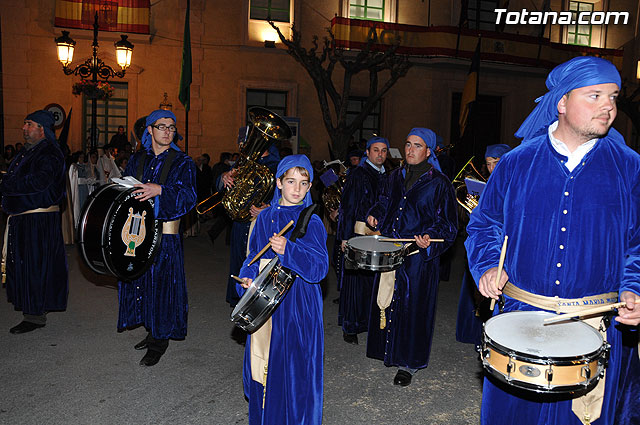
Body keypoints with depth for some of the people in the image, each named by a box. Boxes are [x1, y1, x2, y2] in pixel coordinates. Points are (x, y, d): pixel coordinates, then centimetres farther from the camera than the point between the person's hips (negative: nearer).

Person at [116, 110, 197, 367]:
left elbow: (188, 197, -14)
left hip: (165, 233, -5)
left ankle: (160, 342, 10)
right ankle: (152, 332, 27)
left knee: (162, 282, -3)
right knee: (139, 279, 10)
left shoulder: (182, 162, -2)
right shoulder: (138, 159, 13)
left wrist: (159, 190, -27)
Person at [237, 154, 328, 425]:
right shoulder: (266, 217, 5)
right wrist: (247, 277, -4)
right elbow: (254, 256, 14)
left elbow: (320, 267, -17)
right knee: (264, 363, 14)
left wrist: (288, 250, -29)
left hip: (299, 306, -4)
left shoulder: (312, 222, -8)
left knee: (295, 367, 2)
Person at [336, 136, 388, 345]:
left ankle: (372, 322, 23)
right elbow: (347, 207, -6)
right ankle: (350, 327, 8)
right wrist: (345, 236, -11)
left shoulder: (386, 177, 15)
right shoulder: (357, 175, -3)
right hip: (360, 233, -5)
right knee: (356, 278, -2)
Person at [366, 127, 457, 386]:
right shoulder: (396, 177, 10)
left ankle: (408, 363, 17)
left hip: (418, 255, -5)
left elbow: (447, 224, -5)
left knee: (412, 305, 1)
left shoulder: (439, 183, -6)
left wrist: (430, 237, -23)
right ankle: (389, 349, 33)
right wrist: (375, 215, 4)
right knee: (387, 300, 12)